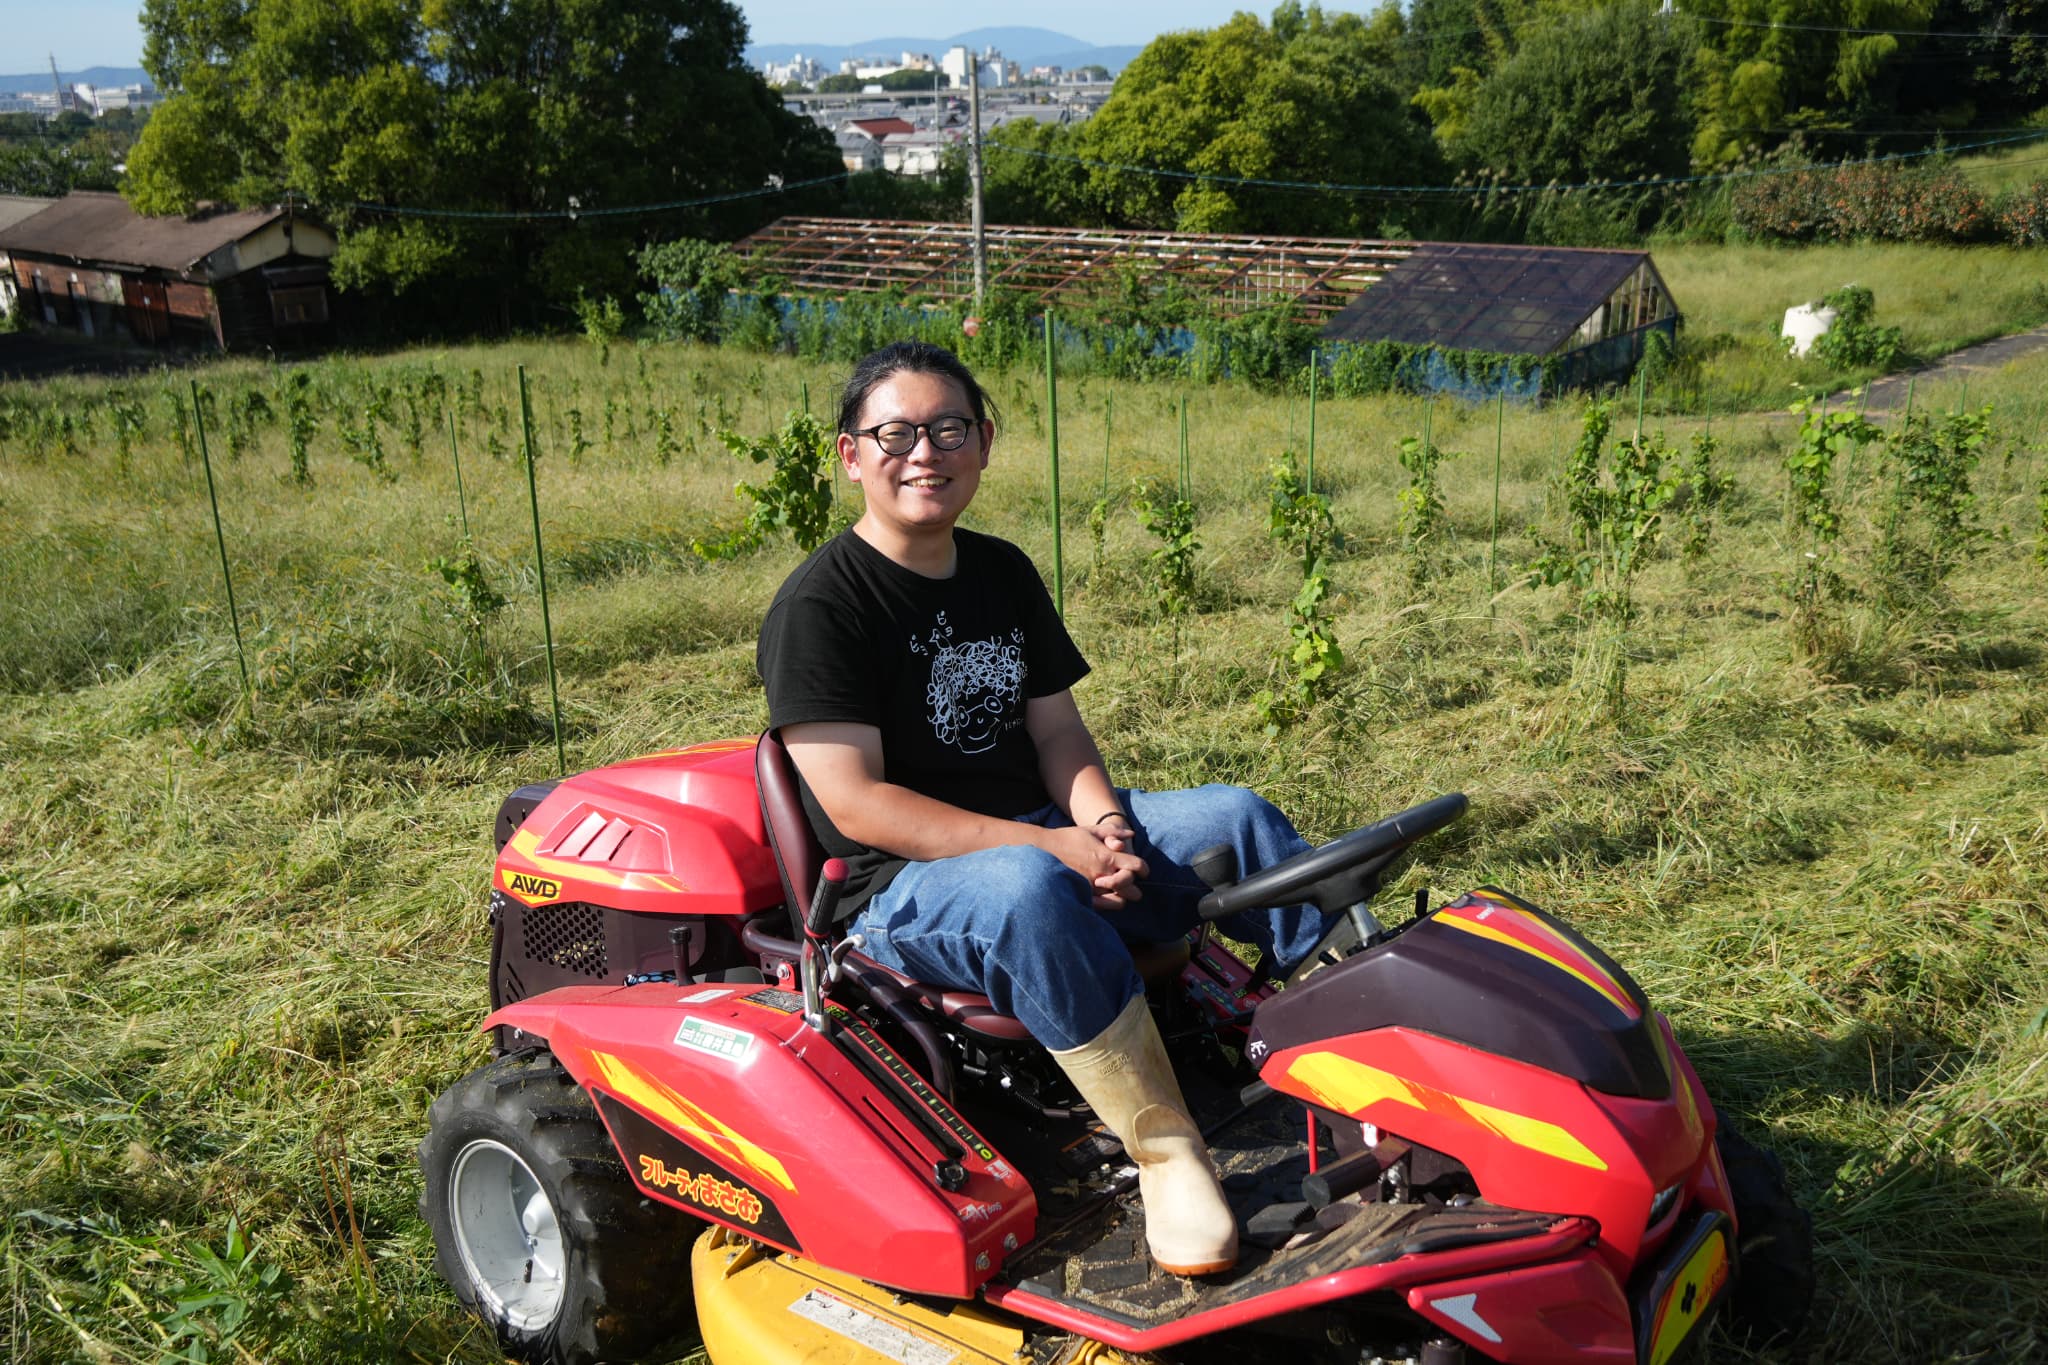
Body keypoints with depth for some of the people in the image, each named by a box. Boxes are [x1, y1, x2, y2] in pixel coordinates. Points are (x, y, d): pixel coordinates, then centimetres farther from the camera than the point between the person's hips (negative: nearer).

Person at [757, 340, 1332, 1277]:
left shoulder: (1003, 574, 12)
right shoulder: (820, 605, -11)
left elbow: (1057, 728, 11)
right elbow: (856, 804, -19)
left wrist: (1102, 826, -12)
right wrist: (1051, 848, -24)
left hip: (1046, 844, 7)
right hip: (899, 887, -7)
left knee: (1236, 817, -8)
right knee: (1025, 889, -39)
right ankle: (1163, 1147, -30)